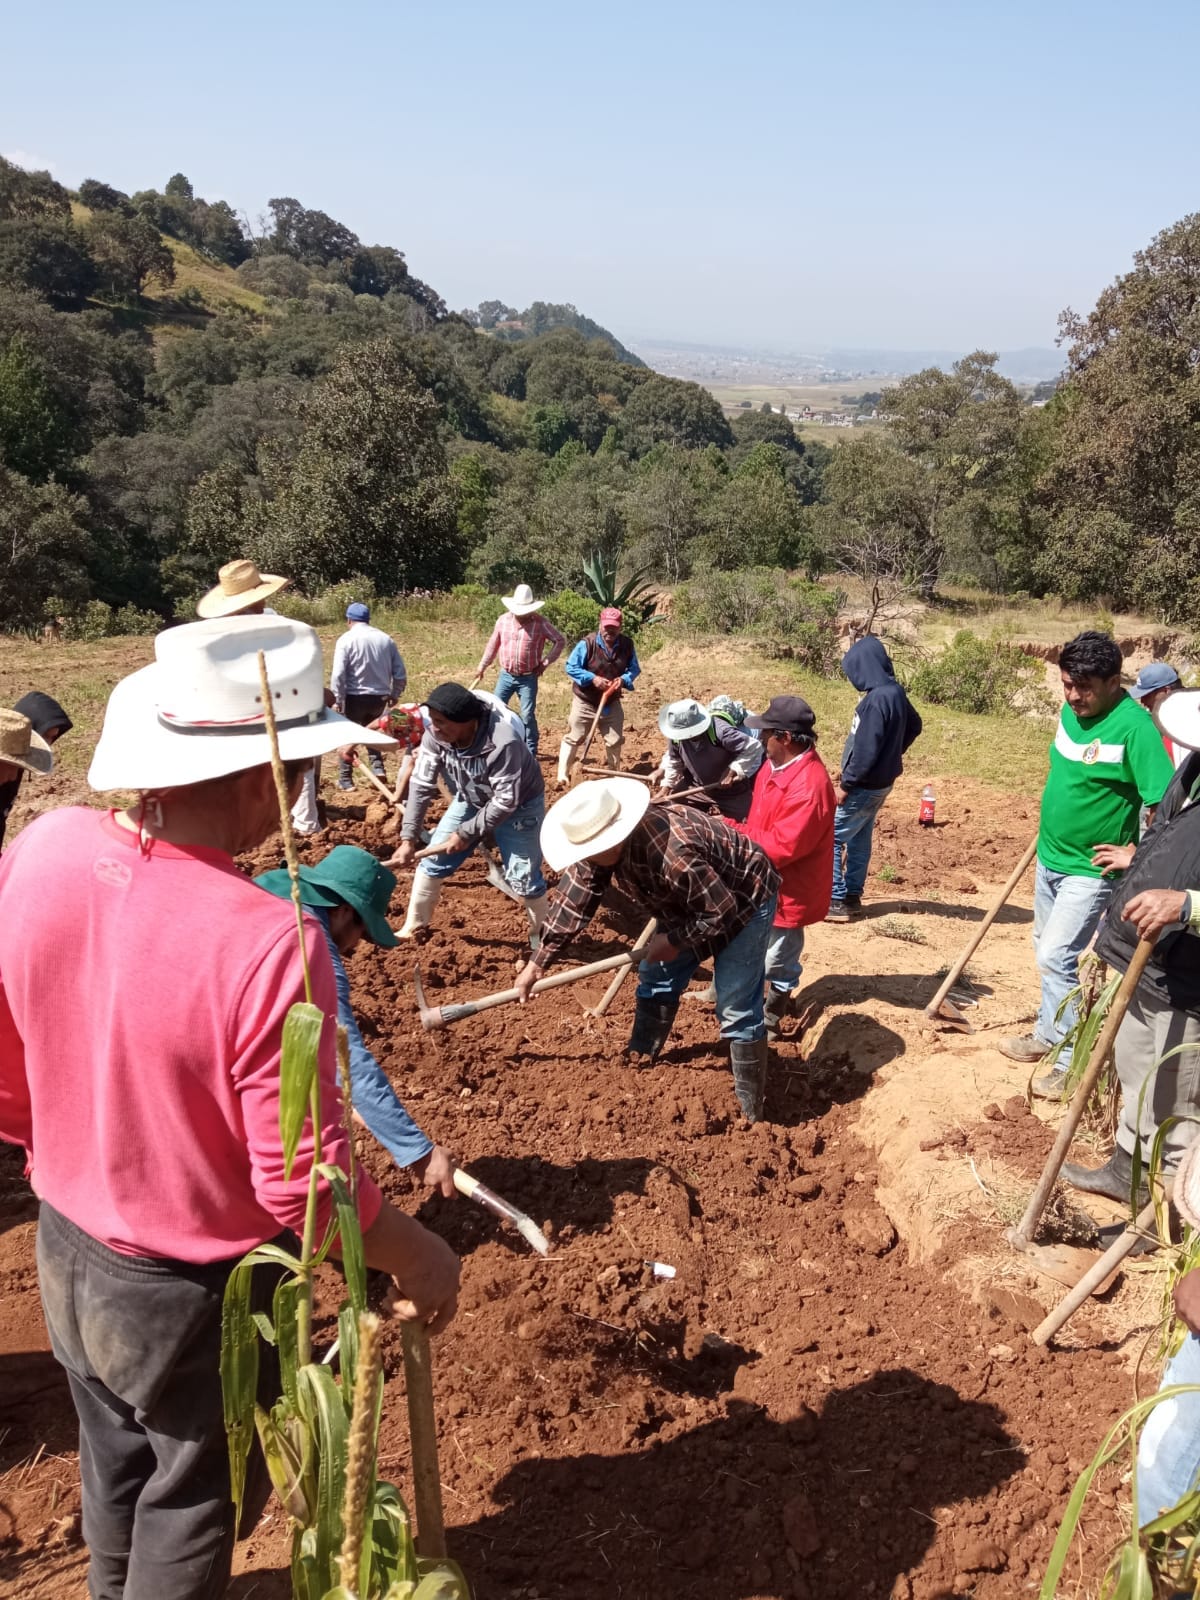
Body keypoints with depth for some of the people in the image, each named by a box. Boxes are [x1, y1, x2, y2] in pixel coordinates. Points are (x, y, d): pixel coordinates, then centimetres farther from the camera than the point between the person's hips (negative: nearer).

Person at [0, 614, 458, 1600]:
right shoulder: (268, 942, -35)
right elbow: (302, 1183, -25)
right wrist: (418, 1256, -8)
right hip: (191, 1297, -6)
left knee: (114, 1467, 32)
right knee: (191, 1497, 24)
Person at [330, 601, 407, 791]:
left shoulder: (346, 639, -7)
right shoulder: (386, 638, 5)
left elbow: (338, 674, -14)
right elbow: (400, 673, 6)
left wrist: (338, 699, -8)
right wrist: (395, 695, 17)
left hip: (355, 697, -4)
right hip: (380, 697, 4)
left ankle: (345, 779, 13)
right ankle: (377, 766, 11)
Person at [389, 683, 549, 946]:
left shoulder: (503, 742, -41)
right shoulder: (435, 734, -24)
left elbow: (506, 801, -33)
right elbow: (421, 783, -17)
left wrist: (466, 834, -26)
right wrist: (409, 838, -21)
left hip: (519, 805, -5)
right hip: (470, 799, 6)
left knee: (522, 876, -7)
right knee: (433, 859, 5)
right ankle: (414, 927, 23)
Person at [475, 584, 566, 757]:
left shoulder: (540, 623, -11)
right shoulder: (503, 620, -2)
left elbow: (560, 641, -3)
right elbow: (493, 645, 11)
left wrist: (546, 662, -6)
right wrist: (482, 666, 17)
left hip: (528, 679, -3)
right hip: (506, 676, 3)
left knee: (528, 716, -3)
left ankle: (530, 753, 8)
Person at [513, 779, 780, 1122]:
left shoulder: (672, 854, -43)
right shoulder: (601, 841, -17)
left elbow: (722, 912, -33)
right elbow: (573, 899, -8)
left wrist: (674, 940, -19)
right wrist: (537, 963, -7)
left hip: (743, 902, -8)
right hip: (692, 903, 8)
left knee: (736, 1009, -9)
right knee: (656, 977, 15)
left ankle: (749, 1112, 2)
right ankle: (639, 1061, 34)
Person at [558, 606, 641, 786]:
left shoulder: (627, 644, -8)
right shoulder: (587, 643, -21)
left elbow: (634, 669, 2)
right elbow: (571, 667, -17)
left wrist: (624, 680, -20)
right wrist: (593, 678, -27)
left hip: (612, 703, 4)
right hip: (585, 701, -4)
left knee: (615, 741, 14)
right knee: (573, 738, 2)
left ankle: (614, 774, 35)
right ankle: (563, 776, 10)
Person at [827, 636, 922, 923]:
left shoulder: (877, 699, -26)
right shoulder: (895, 692, 4)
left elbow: (865, 749, -26)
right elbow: (913, 726, 20)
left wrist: (845, 784, -17)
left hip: (866, 785, -10)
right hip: (881, 780, 10)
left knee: (831, 837, -3)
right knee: (859, 838, 18)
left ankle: (837, 901, 0)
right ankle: (852, 895, 26)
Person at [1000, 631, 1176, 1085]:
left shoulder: (1134, 727, -23)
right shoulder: (1071, 713, 2)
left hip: (1090, 870, -8)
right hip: (1050, 858, 8)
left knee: (1055, 957, -9)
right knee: (1047, 951, 18)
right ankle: (1049, 1034, 34)